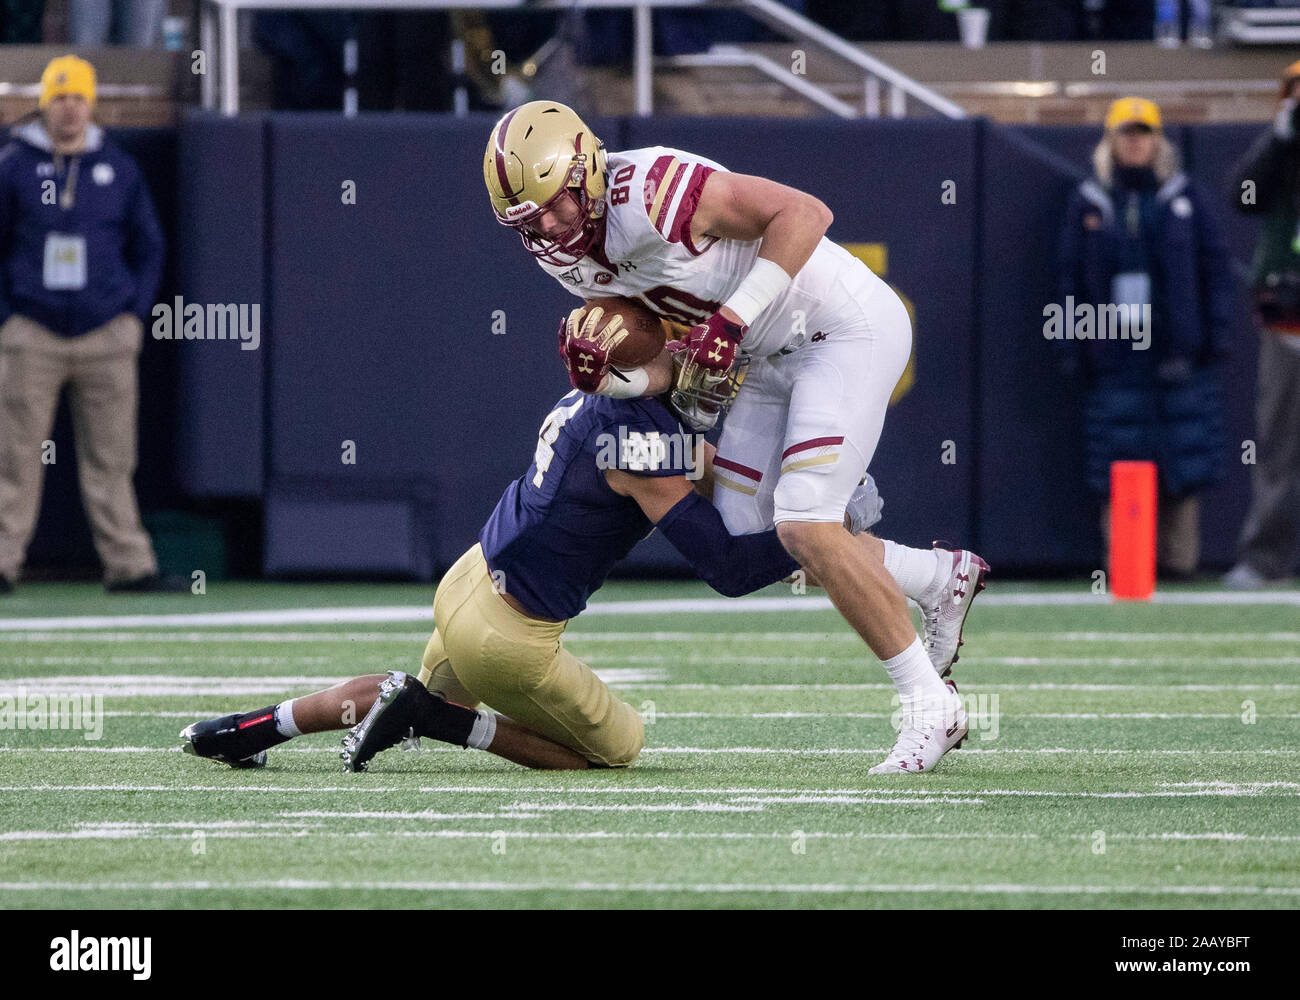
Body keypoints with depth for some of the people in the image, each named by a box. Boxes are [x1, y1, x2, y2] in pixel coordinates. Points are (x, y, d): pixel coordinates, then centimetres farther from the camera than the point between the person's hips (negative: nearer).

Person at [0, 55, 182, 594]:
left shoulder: (118, 168, 9)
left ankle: (129, 565, 5)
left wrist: (135, 312, 6)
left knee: (111, 459, 3)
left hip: (107, 333, 2)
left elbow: (148, 246, 17)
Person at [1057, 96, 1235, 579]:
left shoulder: (1184, 197, 8)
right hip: (1113, 353, 0)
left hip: (1180, 353, 0)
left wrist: (1217, 333, 1)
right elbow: (1071, 279, 9)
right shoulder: (1088, 203, 9)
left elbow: (1215, 266, 9)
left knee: (1184, 457, -1)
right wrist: (1073, 351, 3)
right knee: (1118, 460, -3)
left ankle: (1179, 555, 5)